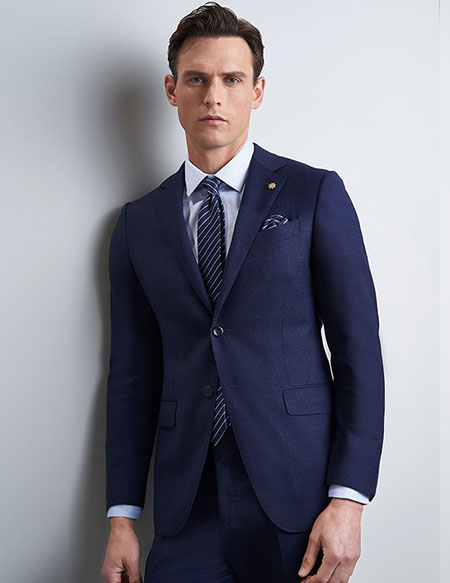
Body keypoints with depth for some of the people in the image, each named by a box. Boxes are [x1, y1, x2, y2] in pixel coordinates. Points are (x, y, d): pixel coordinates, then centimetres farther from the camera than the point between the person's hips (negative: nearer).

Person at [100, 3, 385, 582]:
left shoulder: (315, 194, 0)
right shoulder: (138, 223, 9)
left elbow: (359, 350, -4)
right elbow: (132, 373, 9)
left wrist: (347, 501, -11)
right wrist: (122, 519, 5)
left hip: (296, 497, -2)